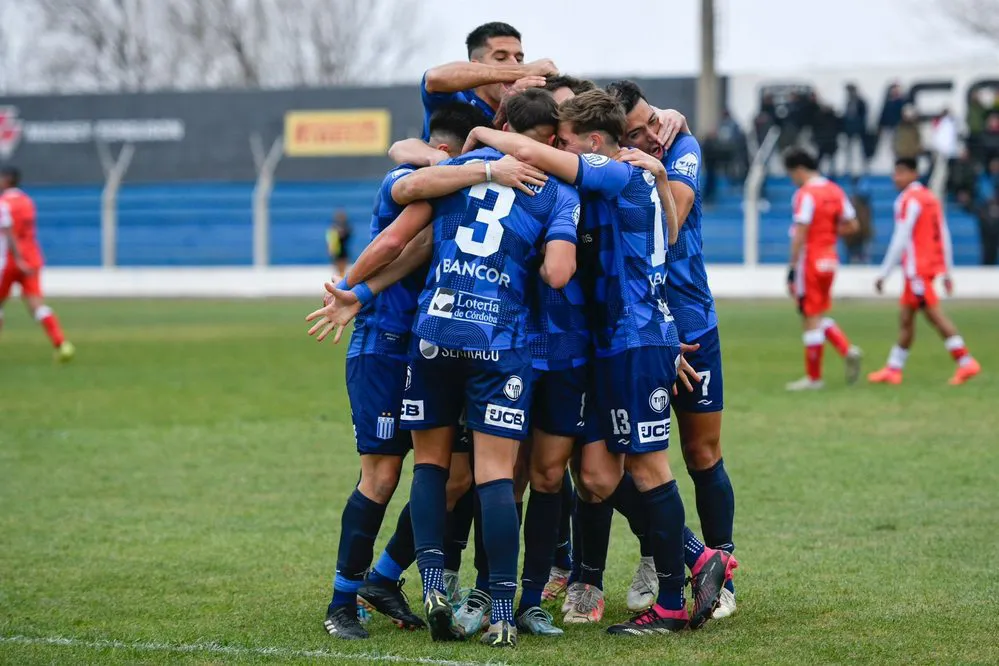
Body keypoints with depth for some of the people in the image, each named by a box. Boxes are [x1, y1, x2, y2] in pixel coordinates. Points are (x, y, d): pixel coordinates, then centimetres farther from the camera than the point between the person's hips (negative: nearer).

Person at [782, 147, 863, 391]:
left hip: (810, 259, -8)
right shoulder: (835, 191, 9)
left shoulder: (806, 194, -15)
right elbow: (852, 225, 12)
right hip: (830, 260, 8)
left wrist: (792, 267, -16)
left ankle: (814, 377, 6)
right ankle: (847, 350, 1)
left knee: (811, 318, 0)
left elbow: (800, 234, -19)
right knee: (818, 315, 20)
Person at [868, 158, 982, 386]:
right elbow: (944, 237, 15)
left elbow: (900, 240, -15)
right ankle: (894, 369, 15)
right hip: (932, 265, 9)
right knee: (906, 318, 12)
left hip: (917, 268, -9)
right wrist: (947, 272, 18)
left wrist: (883, 273, -13)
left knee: (934, 314, -11)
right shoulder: (931, 198, 16)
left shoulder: (908, 200, -11)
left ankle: (966, 362, -14)